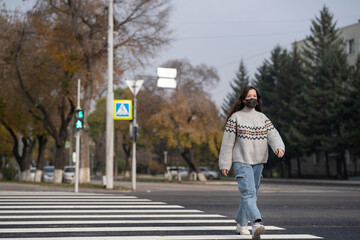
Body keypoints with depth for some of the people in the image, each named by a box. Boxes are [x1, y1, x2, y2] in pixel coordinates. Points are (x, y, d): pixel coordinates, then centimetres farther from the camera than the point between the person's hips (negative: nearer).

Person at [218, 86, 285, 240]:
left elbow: (273, 135, -1)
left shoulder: (262, 118, 11)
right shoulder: (235, 117, -1)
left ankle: (241, 224, 28)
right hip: (241, 161, -5)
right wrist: (225, 164, -5)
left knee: (251, 194, 12)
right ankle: (256, 224, -34)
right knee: (248, 193, -19)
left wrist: (279, 147, -23)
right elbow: (228, 141, -2)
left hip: (258, 163, 5)